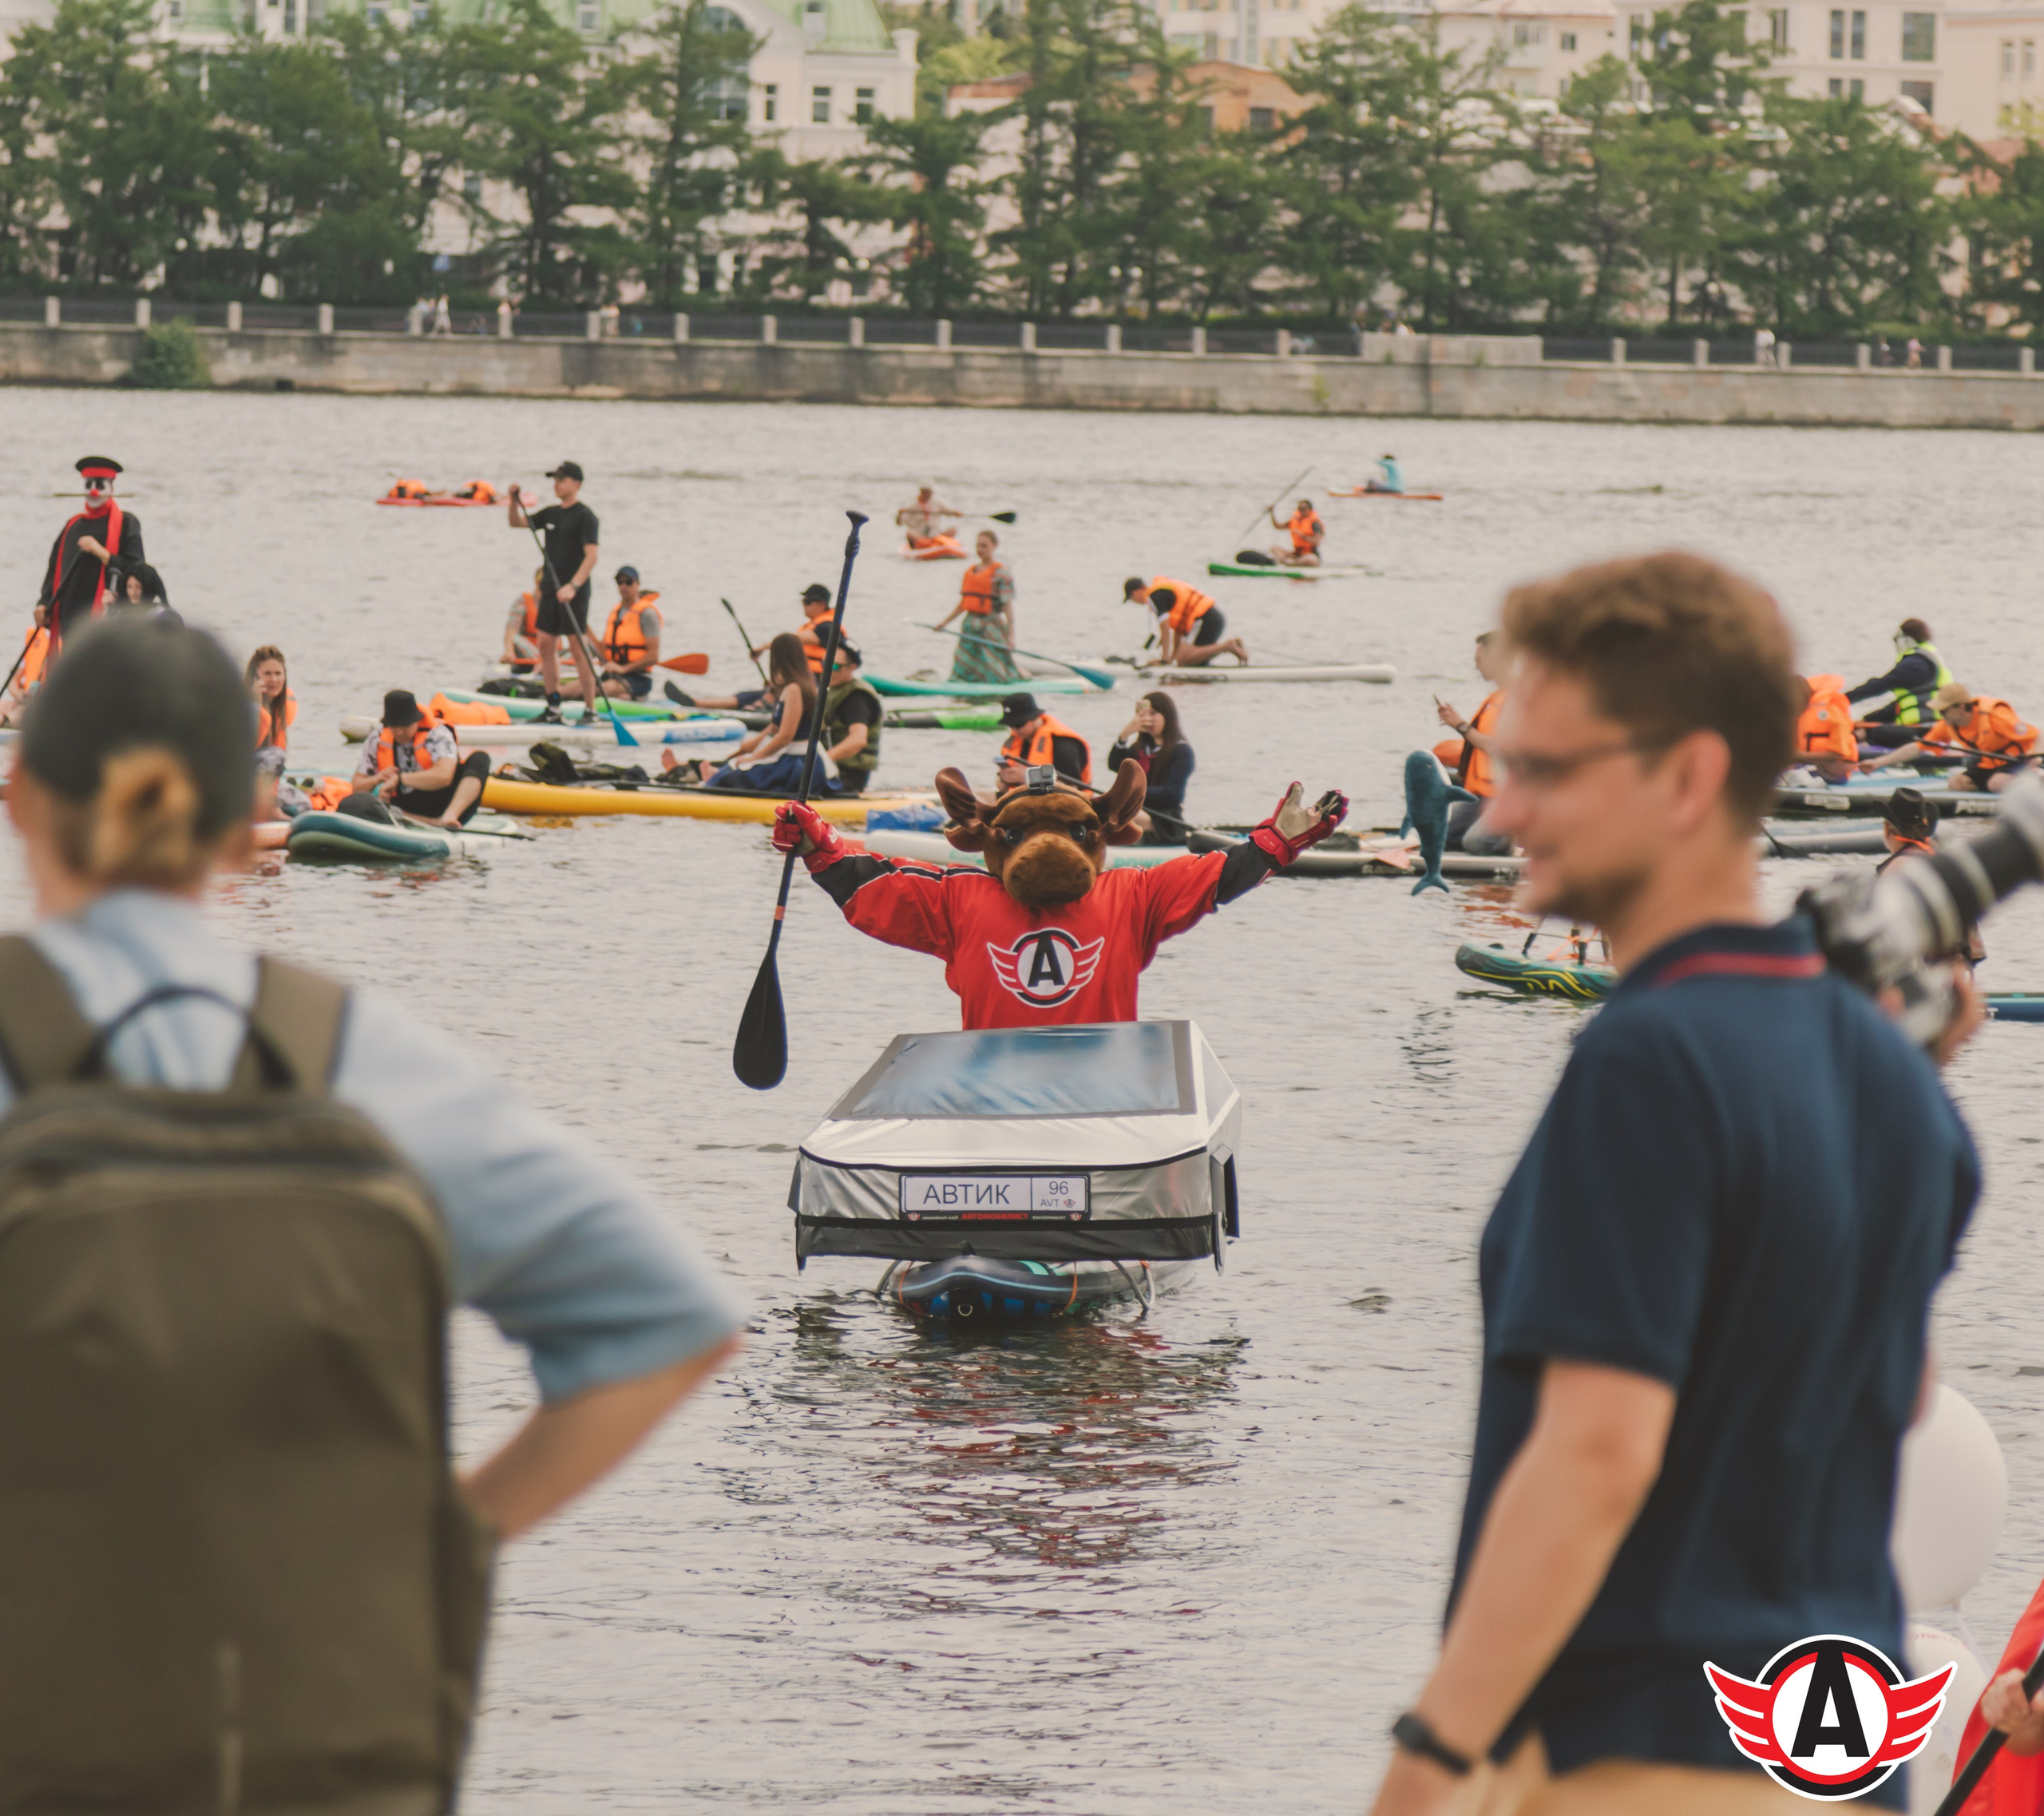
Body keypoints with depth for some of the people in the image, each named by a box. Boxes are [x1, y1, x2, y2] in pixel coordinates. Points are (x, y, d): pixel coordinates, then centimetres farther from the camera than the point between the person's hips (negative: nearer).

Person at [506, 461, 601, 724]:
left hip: (573, 593, -8)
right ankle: (553, 708, 14)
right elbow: (516, 523, 20)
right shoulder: (551, 514, 13)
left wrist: (573, 586, -28)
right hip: (551, 590, 8)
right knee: (546, 645, 8)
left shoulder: (584, 516, -10)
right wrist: (514, 502, 0)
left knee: (578, 648, -9)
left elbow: (592, 555, -19)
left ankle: (591, 710, -6)